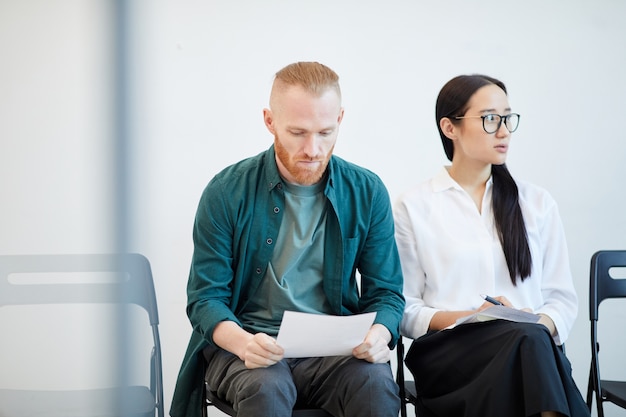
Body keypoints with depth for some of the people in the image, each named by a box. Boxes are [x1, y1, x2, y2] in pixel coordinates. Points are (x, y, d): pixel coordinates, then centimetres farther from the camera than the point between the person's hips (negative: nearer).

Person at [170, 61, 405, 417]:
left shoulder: (368, 192, 4)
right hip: (246, 345, -1)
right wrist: (242, 341, -24)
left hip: (334, 348, 2)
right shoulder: (227, 193, -2)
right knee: (266, 388, -36)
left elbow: (386, 293, 9)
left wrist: (379, 334, -16)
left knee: (377, 384, -31)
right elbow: (206, 297, -1)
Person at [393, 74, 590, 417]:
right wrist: (470, 317, -12)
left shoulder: (538, 204, 17)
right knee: (528, 339, -35)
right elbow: (406, 311, 5)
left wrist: (541, 323, -10)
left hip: (532, 344, 2)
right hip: (446, 349, -2)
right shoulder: (414, 207, 9)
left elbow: (562, 298, 13)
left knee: (534, 336, -36)